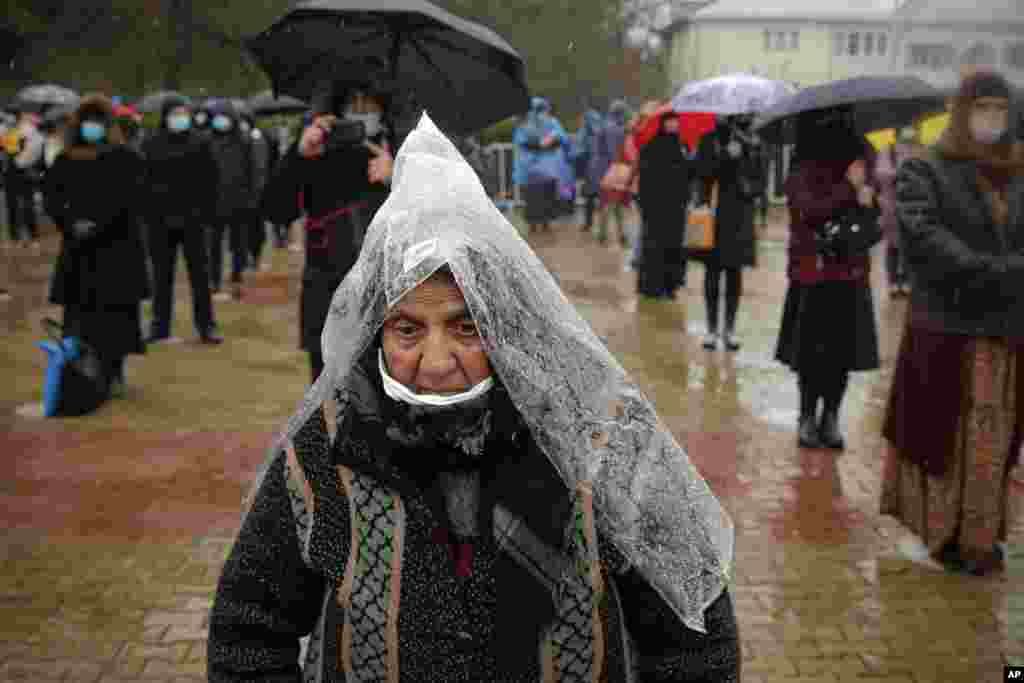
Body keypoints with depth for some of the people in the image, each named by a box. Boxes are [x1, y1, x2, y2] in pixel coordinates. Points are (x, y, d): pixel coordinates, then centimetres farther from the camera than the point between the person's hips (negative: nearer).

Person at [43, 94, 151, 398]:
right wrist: (72, 224, -11)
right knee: (79, 313, 0)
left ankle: (114, 372, 7)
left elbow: (133, 201, -10)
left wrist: (98, 224, -17)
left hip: (118, 247, -3)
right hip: (78, 248, 3)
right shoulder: (65, 161, 10)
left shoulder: (125, 158, 0)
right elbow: (50, 197, 7)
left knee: (116, 311, -2)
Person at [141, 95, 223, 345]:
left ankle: (206, 325, 9)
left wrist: (206, 210, -7)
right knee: (162, 275, 10)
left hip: (191, 219, -1)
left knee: (199, 273, 3)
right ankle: (160, 325, 19)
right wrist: (146, 212, -4)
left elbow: (211, 181, 0)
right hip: (160, 220, 1)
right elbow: (142, 181, 3)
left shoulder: (200, 144, 0)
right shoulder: (151, 145, 2)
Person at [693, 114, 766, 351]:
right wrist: (726, 156, -20)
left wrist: (752, 188, -12)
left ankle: (730, 329, 14)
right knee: (713, 270, 2)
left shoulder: (752, 144, 5)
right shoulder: (710, 141, 1)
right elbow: (703, 171, -10)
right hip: (714, 213, -1)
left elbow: (760, 179, 8)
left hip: (740, 217, 1)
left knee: (735, 272, 5)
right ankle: (712, 329, 12)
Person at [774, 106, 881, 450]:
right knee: (810, 352, 1)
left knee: (842, 352, 6)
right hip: (812, 275, -4)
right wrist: (849, 188, -16)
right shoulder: (802, 173, -5)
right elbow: (811, 211, -20)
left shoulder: (858, 164, 10)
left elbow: (872, 212, 9)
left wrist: (865, 198, -12)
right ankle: (808, 417, 16)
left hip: (851, 274, 4)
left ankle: (830, 418, 18)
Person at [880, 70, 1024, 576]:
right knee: (945, 438, 3)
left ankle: (981, 538, 22)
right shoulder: (924, 171, -2)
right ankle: (948, 534, 17)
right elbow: (923, 237, -17)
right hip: (946, 329, -4)